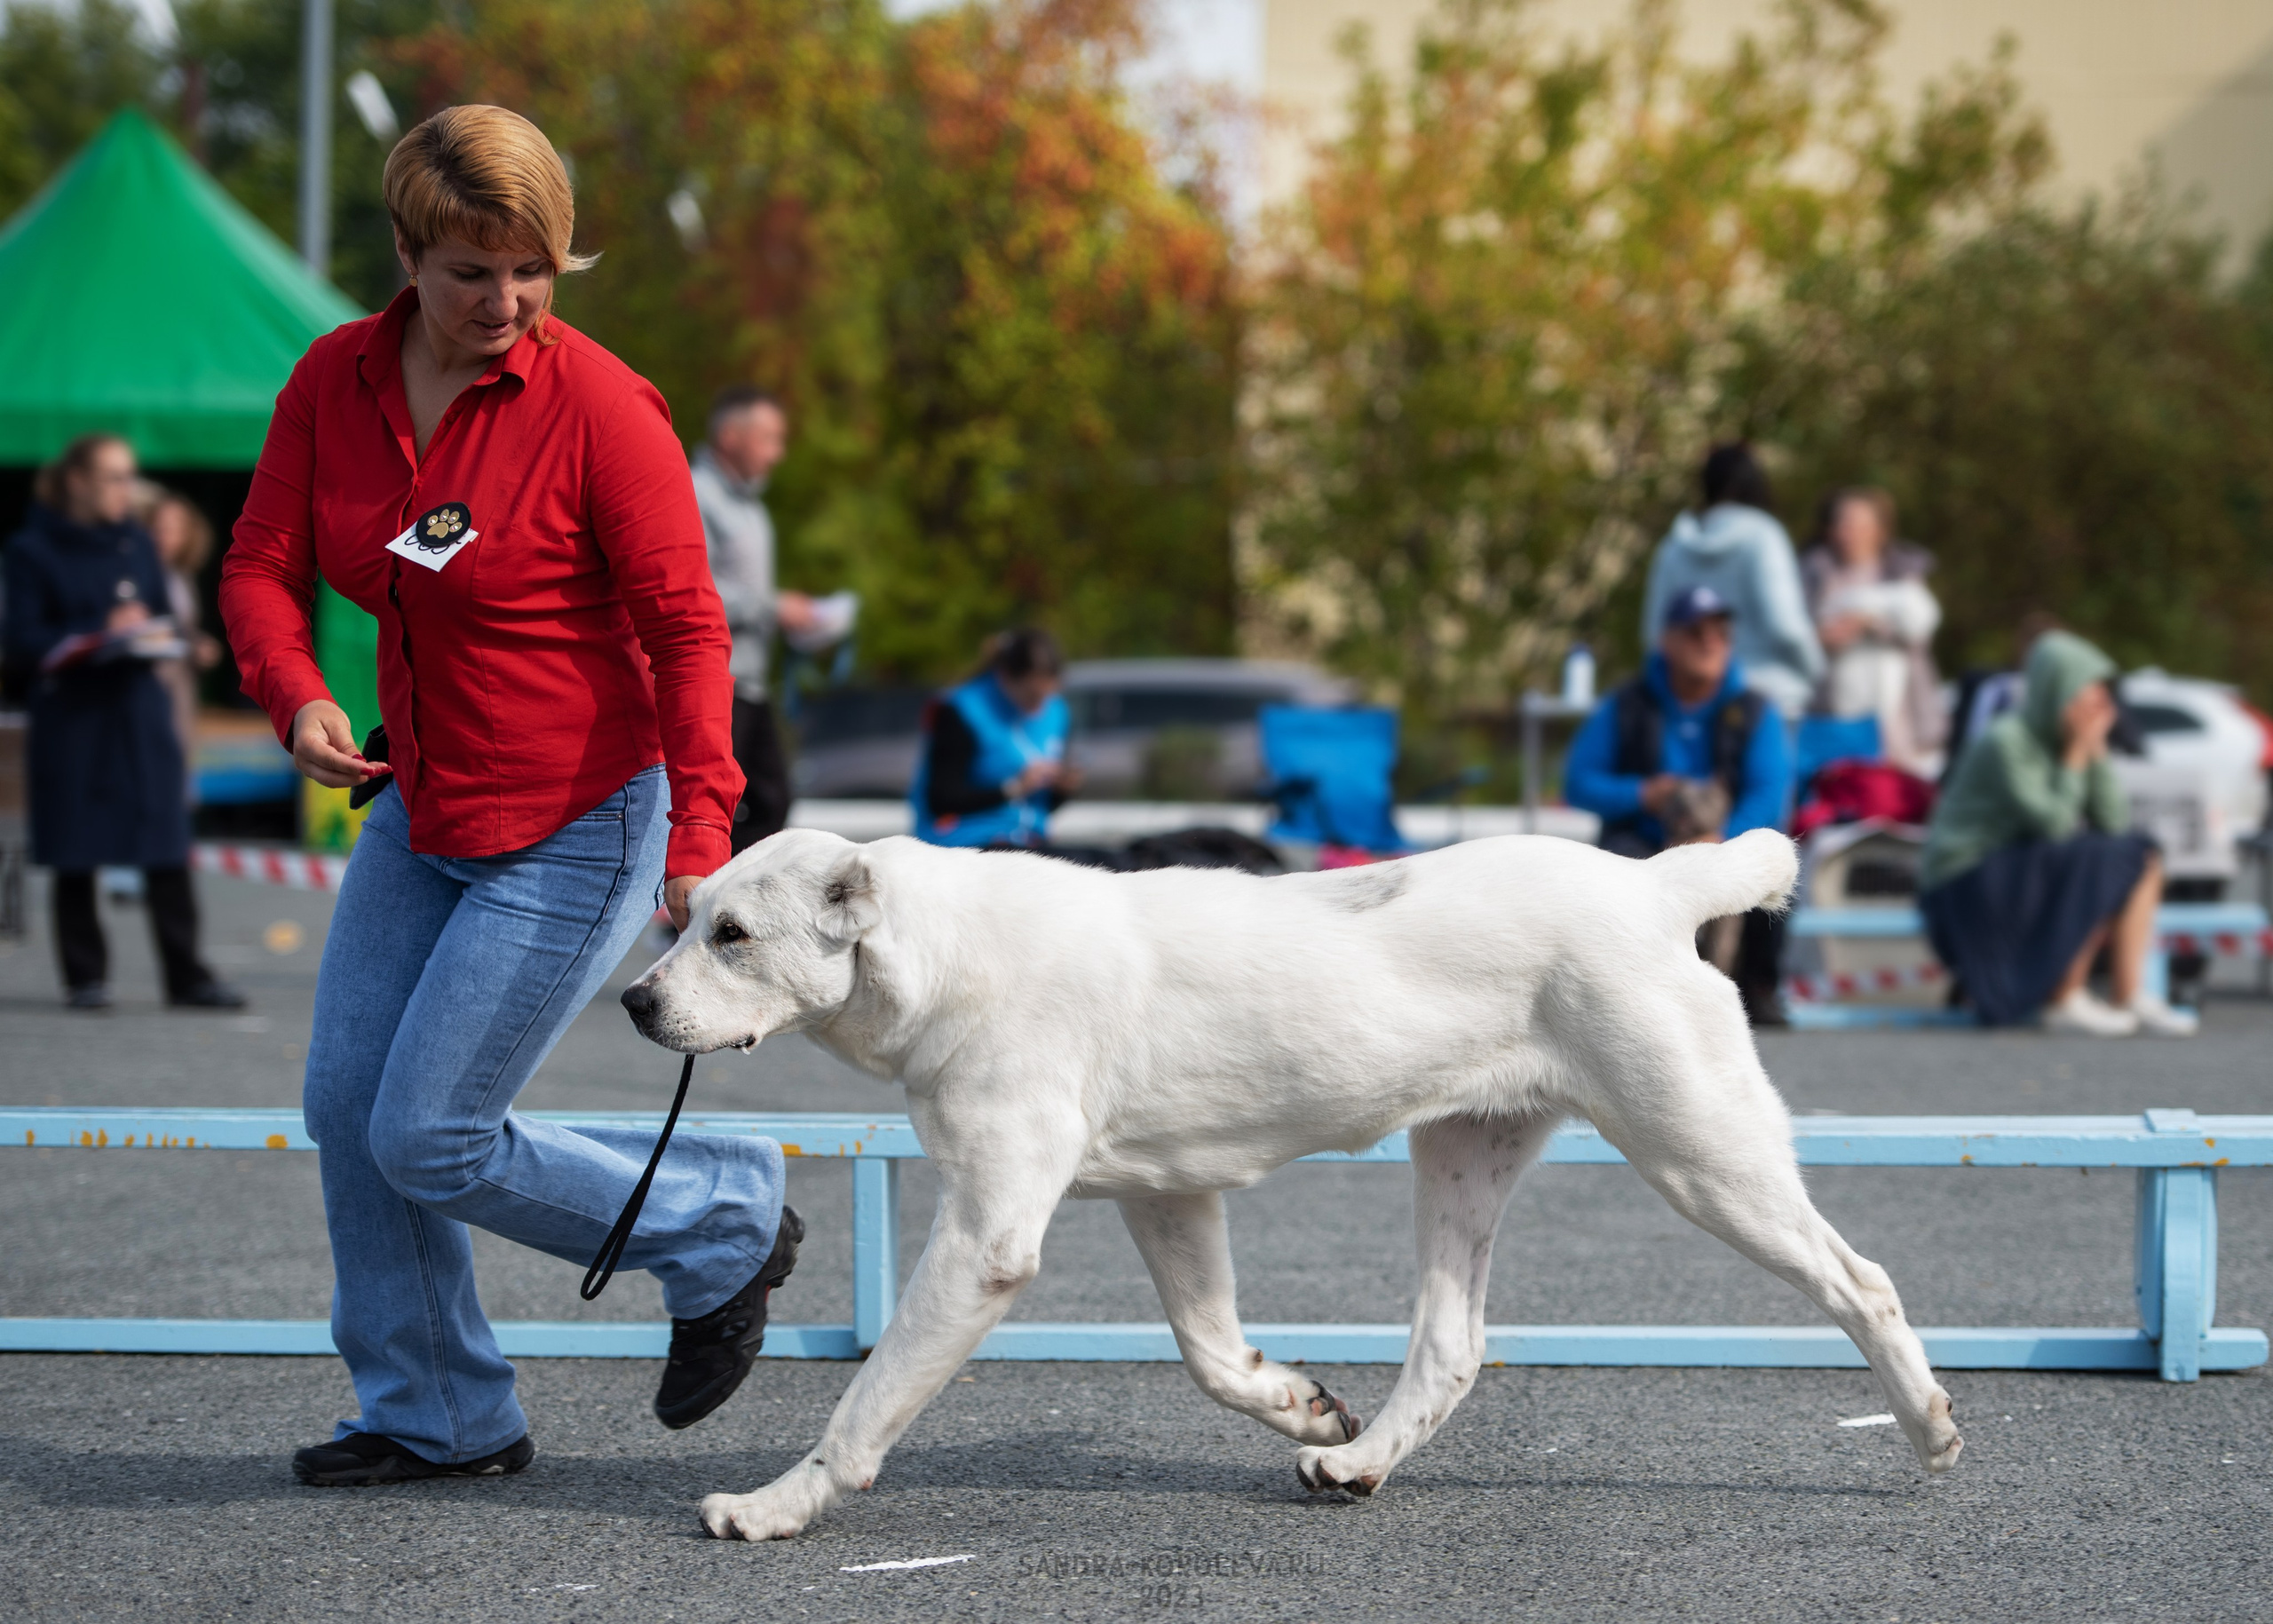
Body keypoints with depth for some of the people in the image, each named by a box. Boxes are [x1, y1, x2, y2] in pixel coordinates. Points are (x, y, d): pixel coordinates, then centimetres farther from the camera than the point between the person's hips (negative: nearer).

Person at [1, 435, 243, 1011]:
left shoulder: (137, 543, 13)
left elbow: (164, 616, 18)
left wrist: (154, 633, -6)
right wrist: (99, 636, -16)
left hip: (140, 710, 3)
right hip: (70, 716, -3)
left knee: (167, 854, -4)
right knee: (75, 855, 0)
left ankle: (186, 977, -3)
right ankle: (85, 977, 10)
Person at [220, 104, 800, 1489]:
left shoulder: (600, 407, -18)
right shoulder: (335, 382, -2)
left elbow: (687, 631, -18)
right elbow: (262, 566, 1)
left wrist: (699, 840, -25)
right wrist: (298, 696, -20)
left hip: (578, 829, -7)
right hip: (421, 809, 7)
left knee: (429, 1140, -8)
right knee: (348, 1104, 5)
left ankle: (726, 1227, 13)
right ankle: (438, 1418, 20)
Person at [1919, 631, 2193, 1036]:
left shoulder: (2067, 741, 5)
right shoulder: (2006, 742, -20)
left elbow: (2114, 822, -1)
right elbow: (2054, 825, -24)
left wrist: (2096, 751, -9)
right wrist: (2076, 756, -18)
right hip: (1968, 885, -9)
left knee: (2144, 858, -4)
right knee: (2101, 864, -24)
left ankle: (2131, 996, -11)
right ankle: (2065, 1002, -16)